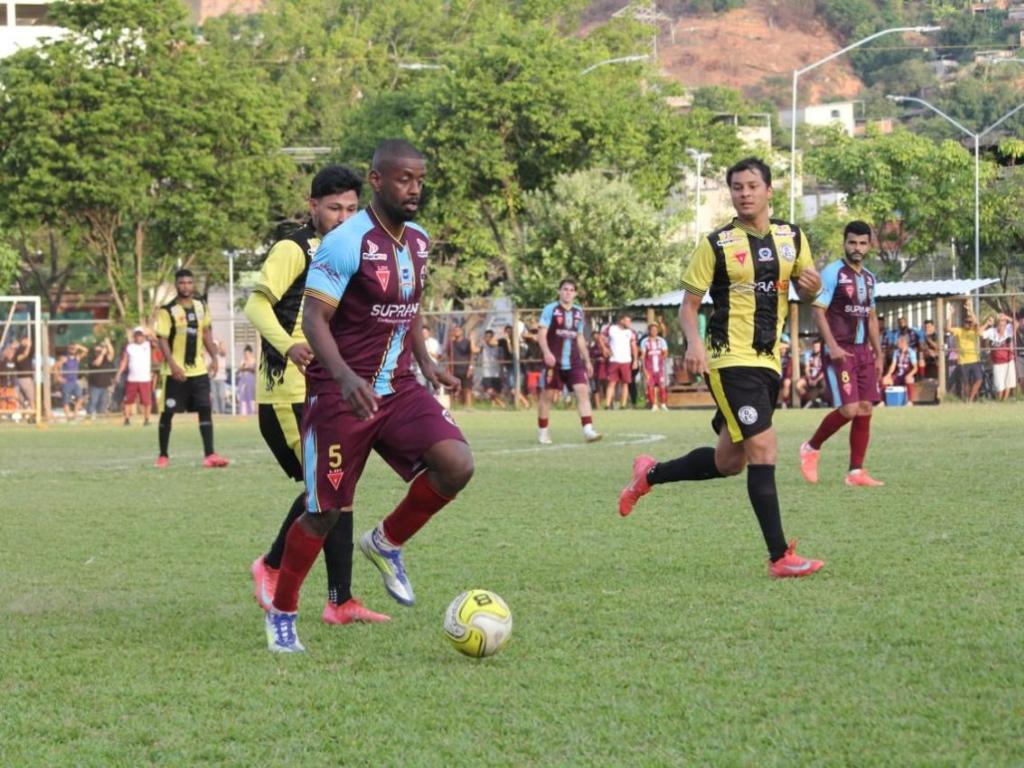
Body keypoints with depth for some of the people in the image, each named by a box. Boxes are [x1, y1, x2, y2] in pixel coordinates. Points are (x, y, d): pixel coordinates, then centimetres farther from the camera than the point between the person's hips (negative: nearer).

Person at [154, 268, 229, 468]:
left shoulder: (201, 306, 7)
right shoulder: (167, 311, -10)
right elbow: (162, 339, -13)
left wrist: (213, 356, 8)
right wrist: (172, 365, -22)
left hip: (198, 369, 4)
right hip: (175, 371, -4)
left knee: (205, 409, -4)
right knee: (167, 412, 3)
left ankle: (209, 455, -6)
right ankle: (163, 456, 14)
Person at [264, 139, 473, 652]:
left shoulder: (418, 242, 8)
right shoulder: (346, 243, -16)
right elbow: (314, 318, -20)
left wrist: (425, 364, 12)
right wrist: (345, 376, -34)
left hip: (398, 390, 6)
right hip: (341, 396, -6)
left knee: (457, 465, -18)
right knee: (325, 512, 0)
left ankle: (387, 543, 7)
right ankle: (281, 615, 21)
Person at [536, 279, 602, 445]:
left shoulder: (578, 312, 14)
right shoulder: (550, 309, -2)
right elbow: (541, 333, -8)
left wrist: (587, 360, 20)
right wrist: (546, 353, -23)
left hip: (574, 361, 4)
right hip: (554, 361, -4)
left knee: (583, 390, -12)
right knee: (548, 394, 3)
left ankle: (588, 429, -19)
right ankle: (542, 431, 17)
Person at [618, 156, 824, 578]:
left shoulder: (792, 238, 8)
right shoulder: (716, 244, -5)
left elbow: (809, 285, 17)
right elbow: (688, 305, -3)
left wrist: (812, 283, -8)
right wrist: (693, 342, -23)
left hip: (768, 361, 6)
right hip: (730, 360, -6)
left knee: (728, 461, 14)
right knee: (763, 448, -16)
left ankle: (650, 474, 37)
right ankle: (780, 557, -15)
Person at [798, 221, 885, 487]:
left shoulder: (869, 278, 15)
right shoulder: (832, 272, -7)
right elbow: (818, 311, -12)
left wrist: (878, 354, 17)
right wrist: (832, 346, -22)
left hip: (863, 352, 7)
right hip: (840, 352, -7)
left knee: (865, 409, 1)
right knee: (849, 409, -15)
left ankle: (855, 472, 5)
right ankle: (811, 448, 8)